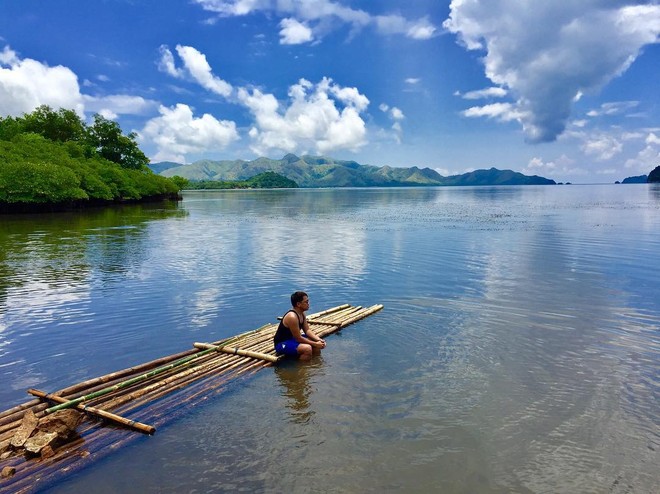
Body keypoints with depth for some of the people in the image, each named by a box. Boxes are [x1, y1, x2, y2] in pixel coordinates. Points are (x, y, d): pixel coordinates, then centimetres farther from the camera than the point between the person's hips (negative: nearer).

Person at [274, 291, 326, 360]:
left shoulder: (302, 314, 1)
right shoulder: (292, 317, -28)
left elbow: (307, 330, 5)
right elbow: (298, 338, -24)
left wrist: (318, 340, -11)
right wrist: (315, 344, -19)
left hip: (292, 339, 10)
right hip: (282, 344, -10)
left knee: (317, 342, 6)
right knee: (307, 348, -31)